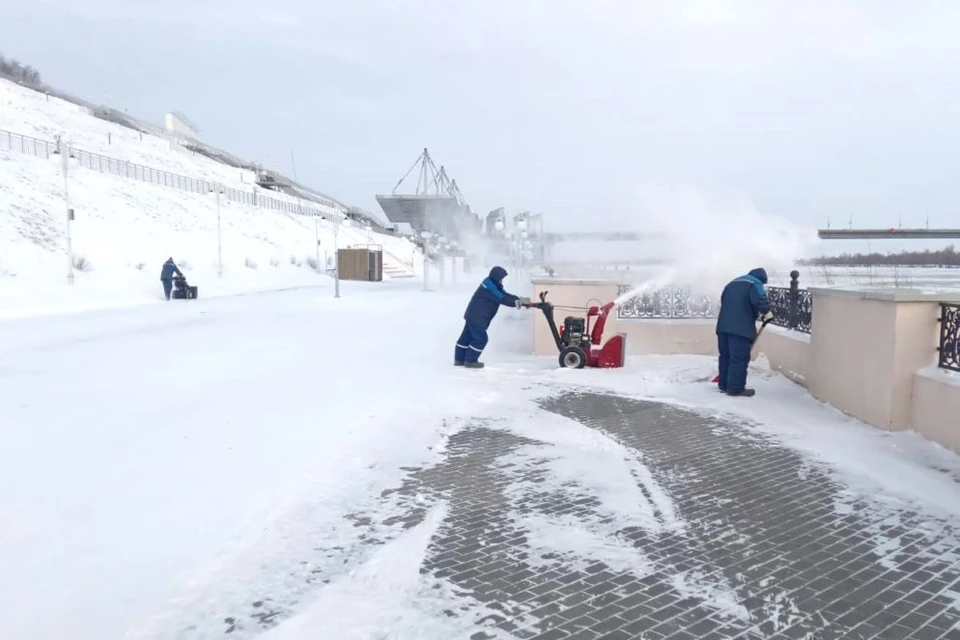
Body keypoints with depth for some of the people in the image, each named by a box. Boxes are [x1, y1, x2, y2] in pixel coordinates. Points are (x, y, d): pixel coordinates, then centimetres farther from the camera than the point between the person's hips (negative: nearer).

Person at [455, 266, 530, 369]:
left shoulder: (493, 285, 12)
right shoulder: (489, 286, -20)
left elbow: (505, 295, 8)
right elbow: (501, 299, -26)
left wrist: (519, 299, -6)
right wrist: (517, 302, -26)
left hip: (473, 316, 10)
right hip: (476, 317, -10)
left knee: (467, 337, 14)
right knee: (481, 339, -6)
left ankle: (459, 359, 22)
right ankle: (470, 361, 3)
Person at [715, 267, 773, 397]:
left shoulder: (733, 283, 27)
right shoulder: (755, 283, 1)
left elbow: (723, 300, 31)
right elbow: (759, 299, -18)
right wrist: (766, 311, -1)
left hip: (723, 325, 8)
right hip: (740, 327, -8)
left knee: (725, 356, 14)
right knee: (740, 358, -5)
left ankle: (724, 385, 20)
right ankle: (735, 388, -5)